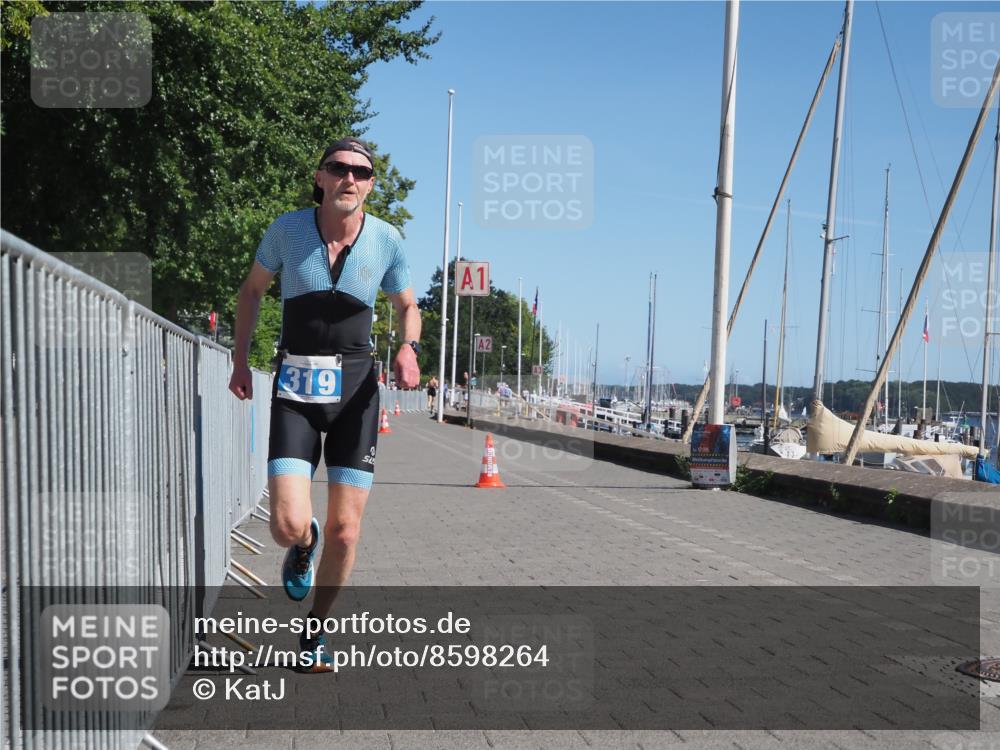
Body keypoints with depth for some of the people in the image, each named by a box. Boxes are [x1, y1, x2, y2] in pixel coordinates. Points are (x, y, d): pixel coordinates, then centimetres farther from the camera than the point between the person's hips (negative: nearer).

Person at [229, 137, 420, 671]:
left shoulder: (387, 239, -3)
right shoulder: (287, 228, -4)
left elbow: (407, 307, 12)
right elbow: (251, 290, 12)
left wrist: (408, 348, -9)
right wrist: (240, 361, 5)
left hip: (356, 388, 1)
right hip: (295, 389, -1)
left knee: (344, 531, 2)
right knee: (289, 526, -15)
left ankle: (315, 631, 26)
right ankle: (303, 546, 26)